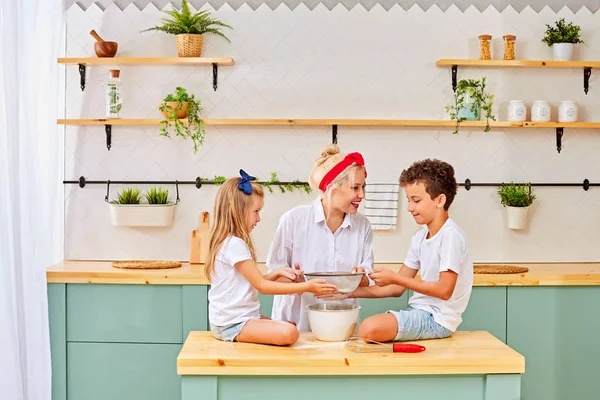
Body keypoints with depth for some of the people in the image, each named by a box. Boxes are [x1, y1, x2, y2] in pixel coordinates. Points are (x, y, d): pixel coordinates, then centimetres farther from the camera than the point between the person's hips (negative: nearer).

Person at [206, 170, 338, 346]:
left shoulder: (228, 242, 14)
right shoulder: (235, 244, -17)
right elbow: (262, 286, -17)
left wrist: (277, 273, 0)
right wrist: (306, 287, -15)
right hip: (233, 324, -10)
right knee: (289, 333, -28)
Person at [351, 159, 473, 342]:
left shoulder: (451, 236, -14)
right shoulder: (420, 237, 12)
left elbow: (444, 290, -21)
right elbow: (397, 289, 12)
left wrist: (395, 278, -18)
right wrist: (351, 292, 2)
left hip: (438, 318, -9)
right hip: (420, 312, 9)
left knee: (370, 328, -27)